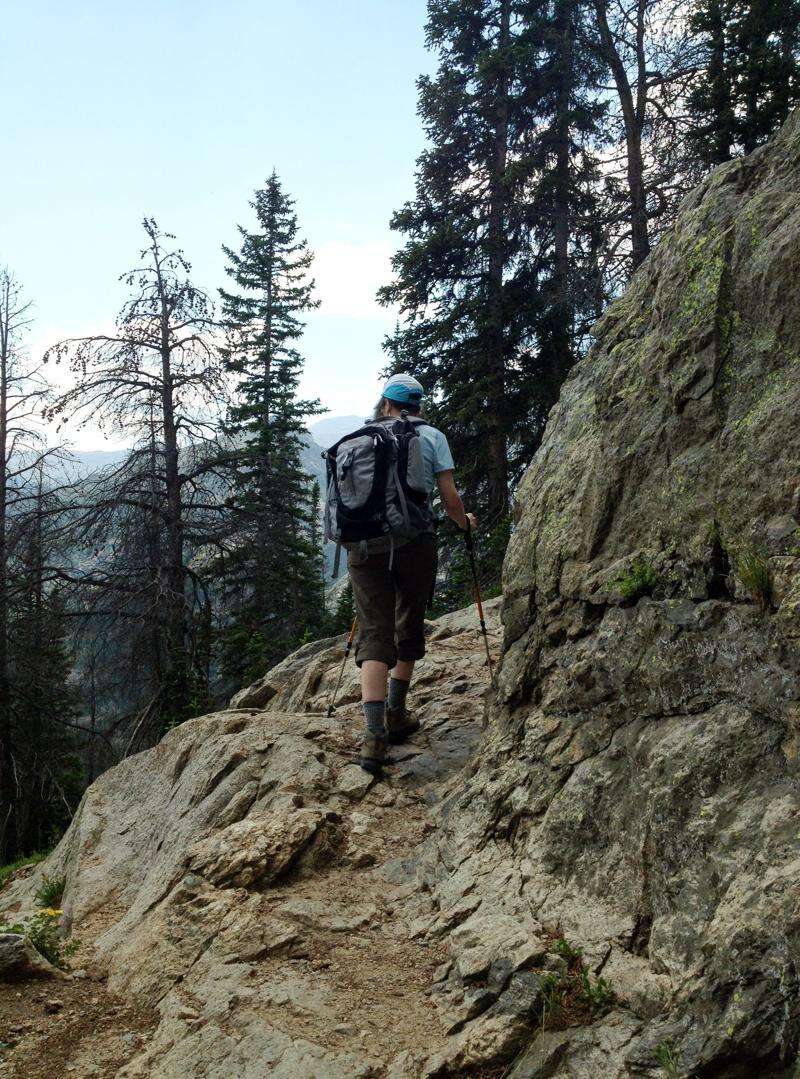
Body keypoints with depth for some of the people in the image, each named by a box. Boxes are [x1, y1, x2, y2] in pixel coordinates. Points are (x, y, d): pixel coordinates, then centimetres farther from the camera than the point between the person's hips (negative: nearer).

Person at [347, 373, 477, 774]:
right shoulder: (431, 437, 9)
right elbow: (450, 499, 5)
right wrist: (464, 521, 27)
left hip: (364, 544, 1)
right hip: (414, 542, -1)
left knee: (374, 634, -1)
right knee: (409, 628, 18)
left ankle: (374, 734, -14)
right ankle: (396, 715, 28)